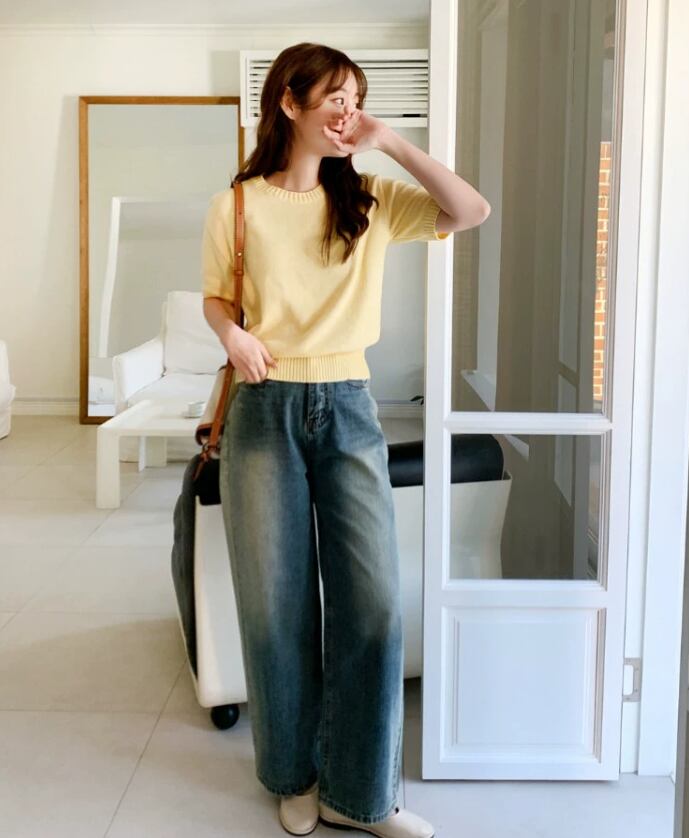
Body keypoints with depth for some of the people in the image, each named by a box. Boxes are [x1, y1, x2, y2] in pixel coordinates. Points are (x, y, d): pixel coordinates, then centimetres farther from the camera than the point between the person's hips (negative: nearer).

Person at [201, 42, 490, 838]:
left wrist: (392, 142, -10)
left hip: (348, 410, 2)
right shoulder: (235, 206, 1)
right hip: (266, 411, -1)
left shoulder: (371, 200, 5)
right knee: (276, 603, 5)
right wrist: (233, 334, -12)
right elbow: (215, 297, 10)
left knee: (373, 602, -2)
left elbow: (472, 210, -6)